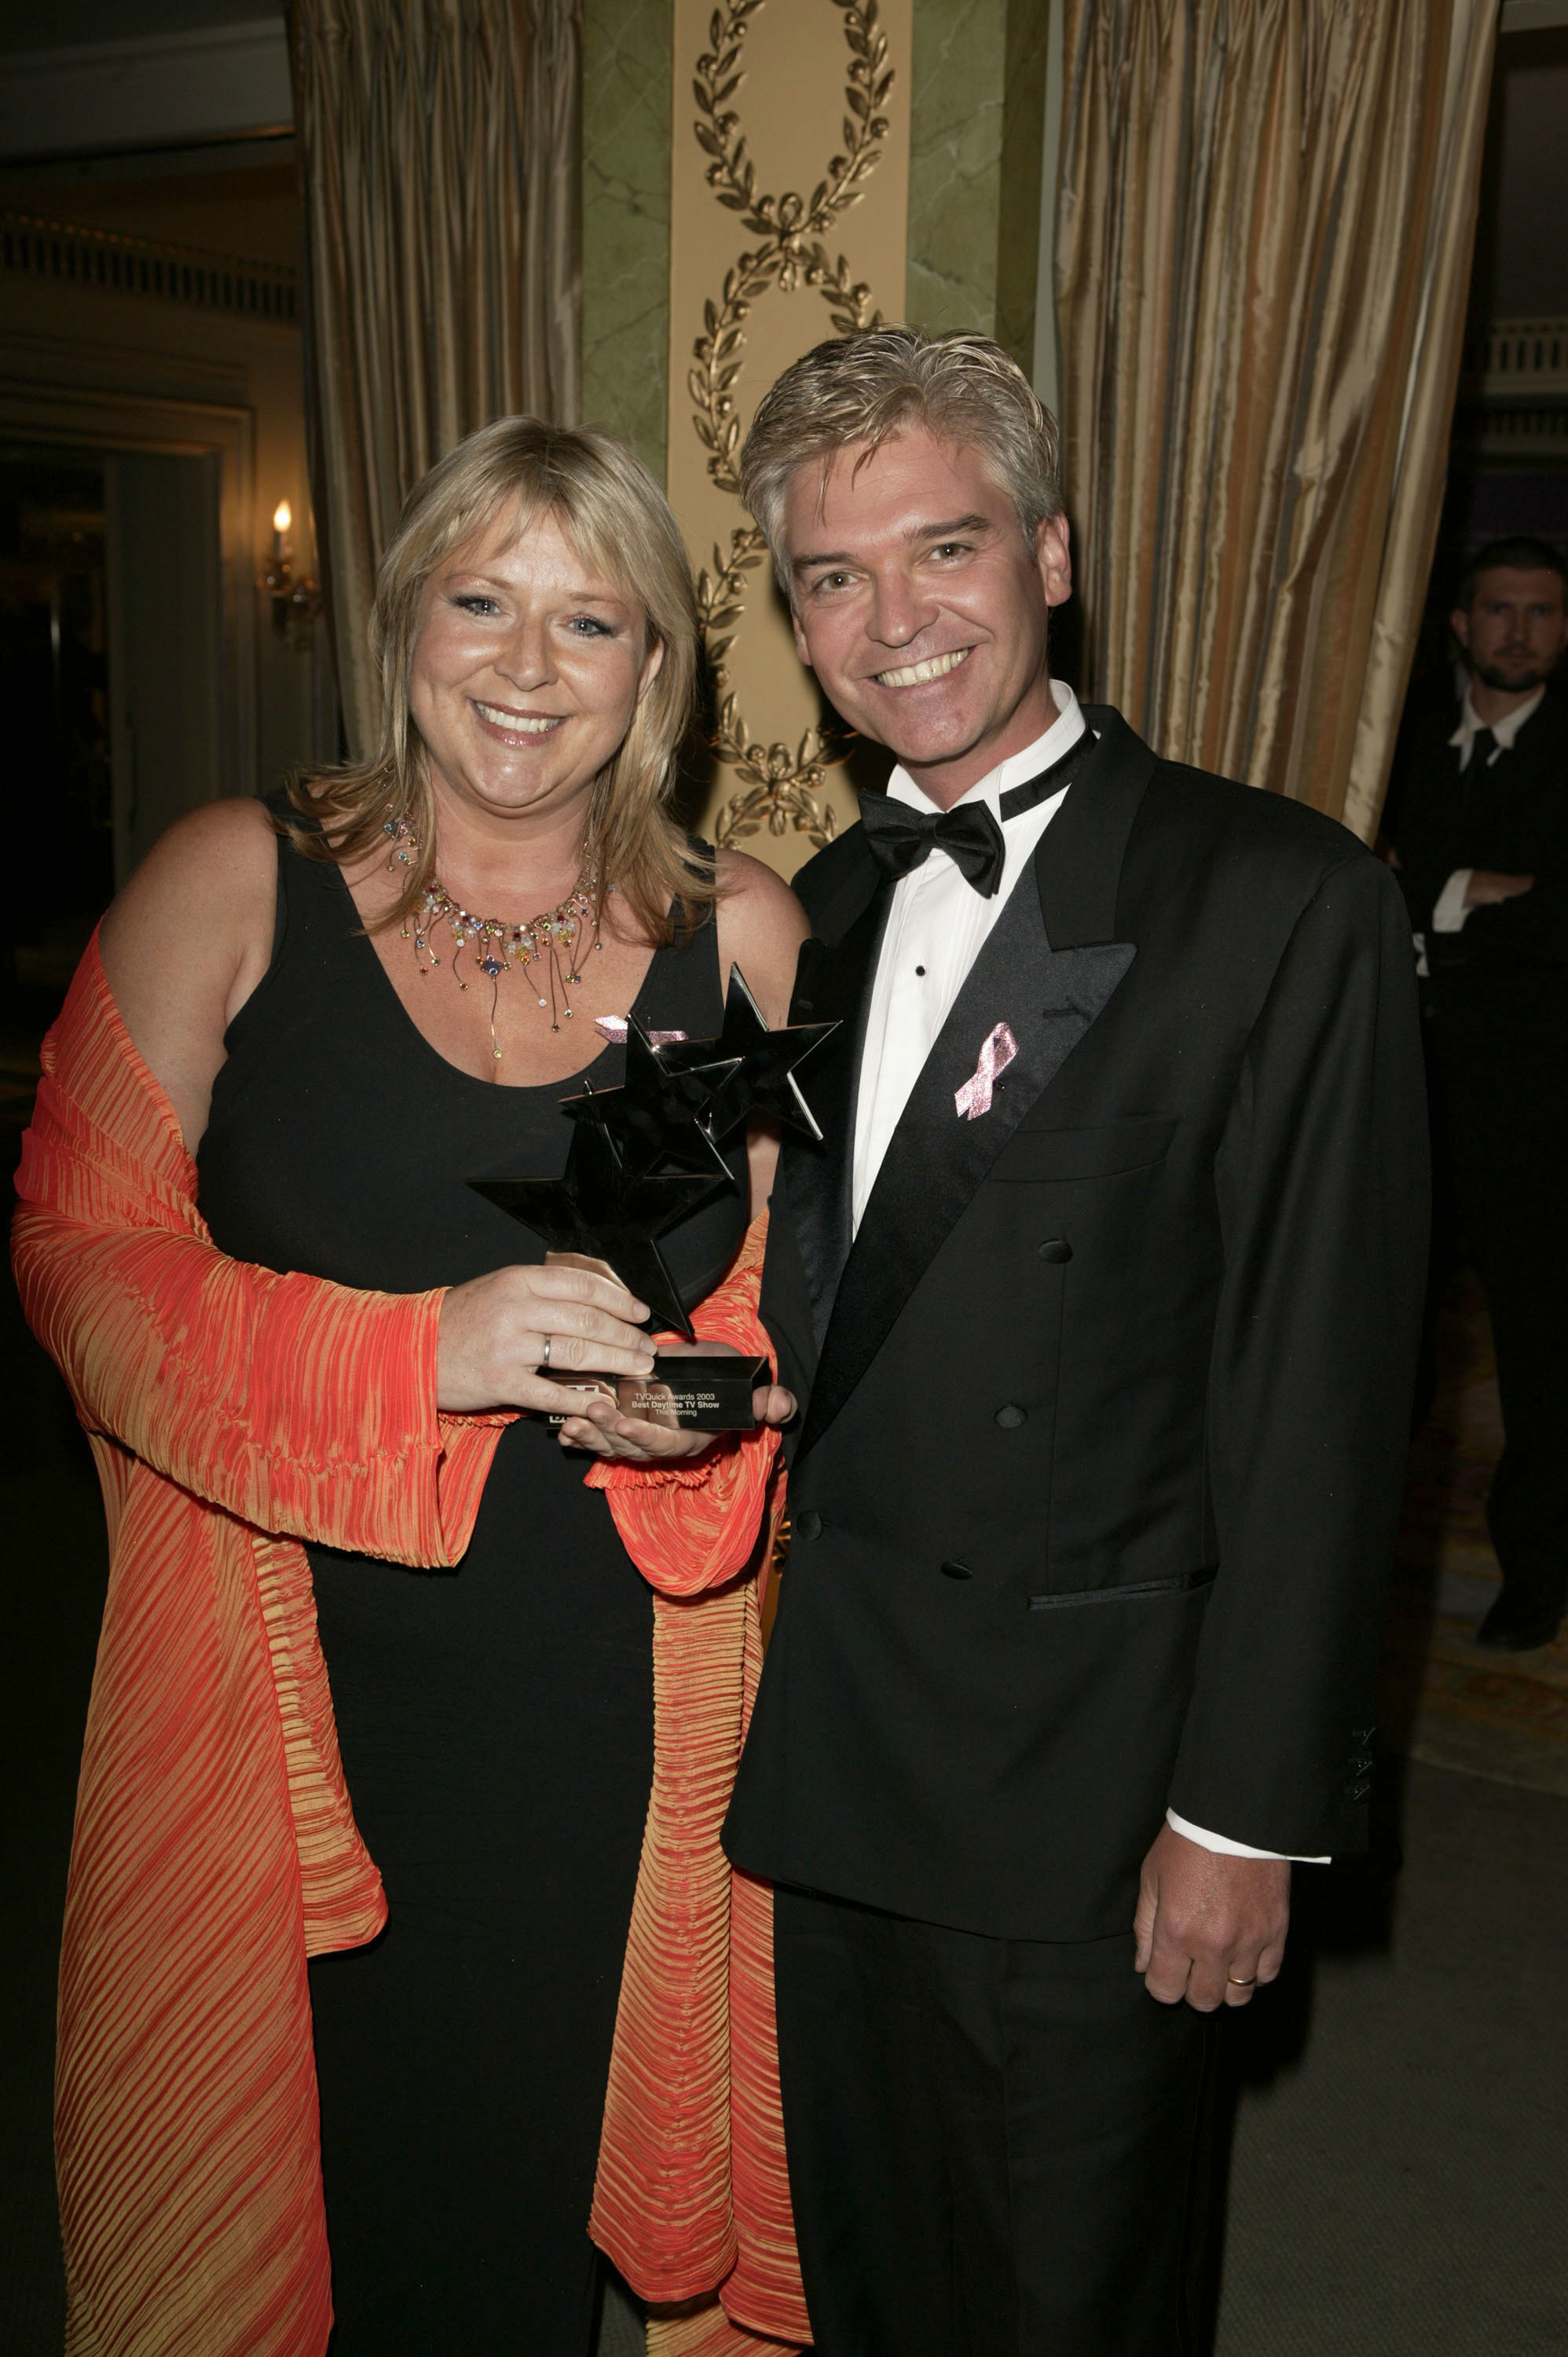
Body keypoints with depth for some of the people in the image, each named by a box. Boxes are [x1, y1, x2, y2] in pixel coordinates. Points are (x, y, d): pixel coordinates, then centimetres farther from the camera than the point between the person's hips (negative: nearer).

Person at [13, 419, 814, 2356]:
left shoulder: (740, 934, 2)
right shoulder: (230, 885, -3)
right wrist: (416, 1348, -19)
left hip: (608, 1720, 2)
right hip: (289, 1702, -1)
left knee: (534, 2201, 14)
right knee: (296, 2183, 11)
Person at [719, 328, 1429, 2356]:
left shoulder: (1279, 902, -13)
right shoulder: (830, 906, 8)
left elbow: (1317, 1393, -15)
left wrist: (1251, 1806, -14)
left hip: (1084, 1775, -5)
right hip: (830, 1751, 6)